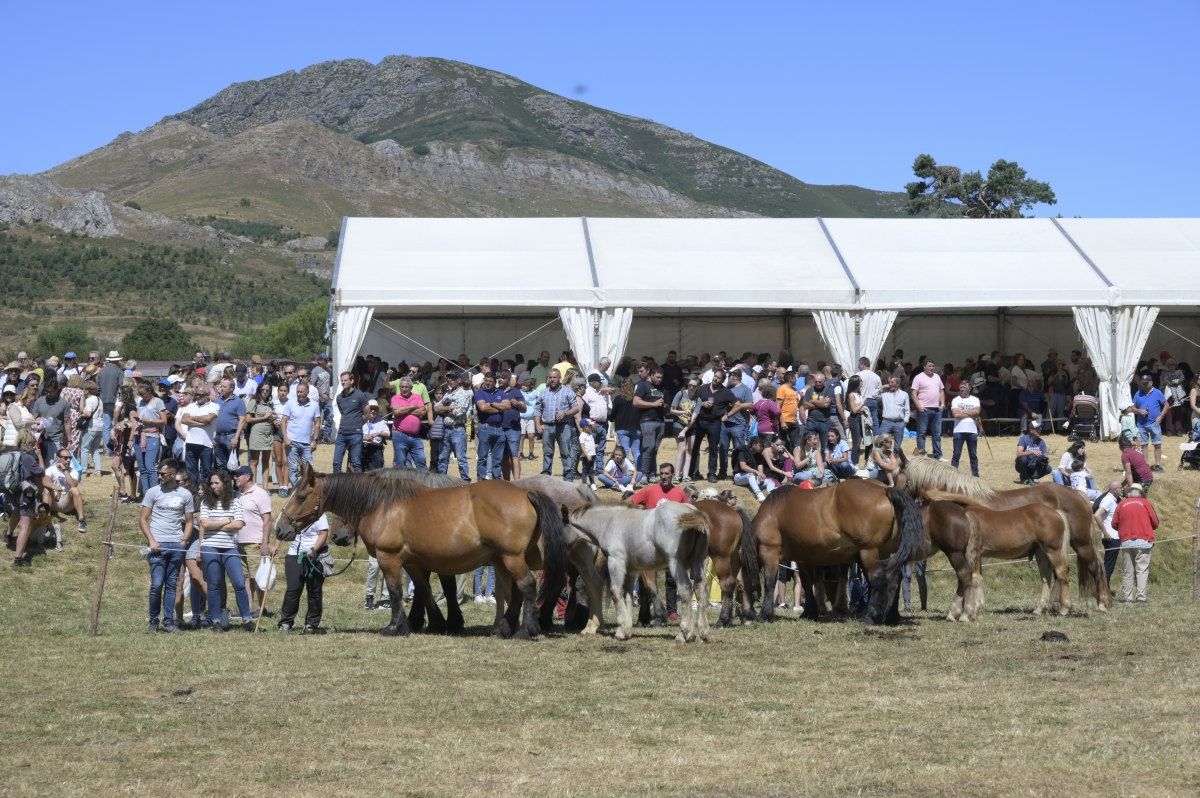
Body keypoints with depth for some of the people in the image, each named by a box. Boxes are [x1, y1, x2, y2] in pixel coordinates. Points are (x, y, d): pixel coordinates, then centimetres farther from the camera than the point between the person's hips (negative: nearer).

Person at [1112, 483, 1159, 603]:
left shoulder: (1122, 504, 6)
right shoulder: (1145, 503, 2)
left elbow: (1114, 524, 7)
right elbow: (1155, 523, 4)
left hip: (1126, 542, 2)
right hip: (1143, 541, -2)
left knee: (1127, 572, 7)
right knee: (1142, 570, -2)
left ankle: (1127, 598, 6)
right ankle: (1141, 598, -8)